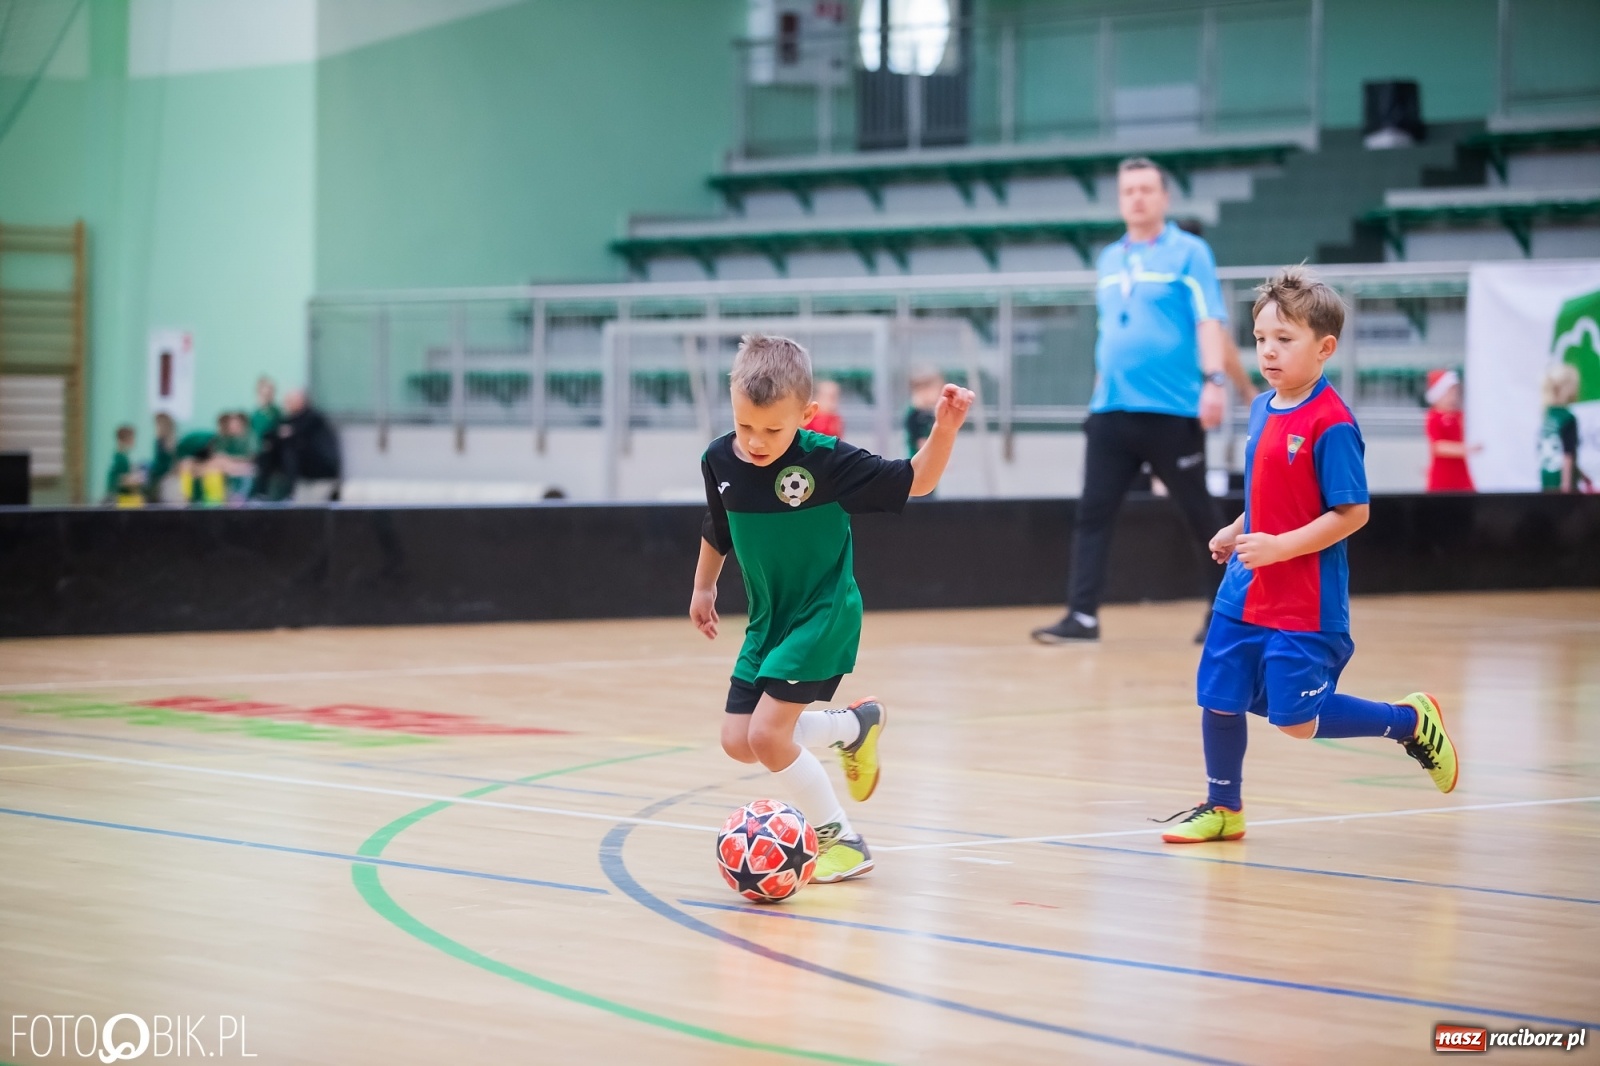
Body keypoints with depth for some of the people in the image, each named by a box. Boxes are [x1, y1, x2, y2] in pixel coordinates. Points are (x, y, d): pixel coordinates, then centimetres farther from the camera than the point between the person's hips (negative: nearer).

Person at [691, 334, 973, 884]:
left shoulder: (825, 461, -21)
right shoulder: (719, 461, -7)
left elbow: (914, 481, -15)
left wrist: (944, 429, -31)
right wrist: (703, 587, 26)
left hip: (824, 616, -6)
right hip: (768, 618, 6)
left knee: (767, 734, -17)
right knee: (738, 742, 3)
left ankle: (841, 839, 4)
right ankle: (854, 725, 28)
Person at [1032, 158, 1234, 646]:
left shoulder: (1189, 253, -3)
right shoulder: (1109, 259, 16)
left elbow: (1209, 321, -11)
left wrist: (1214, 380, -22)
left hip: (1172, 412, -5)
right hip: (1111, 411, 5)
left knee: (1200, 514, 4)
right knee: (1093, 513, -2)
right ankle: (1083, 615, -2)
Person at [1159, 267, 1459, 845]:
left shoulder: (1331, 423, -18)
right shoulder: (1262, 408, 7)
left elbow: (1352, 513, -19)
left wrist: (1281, 546, -23)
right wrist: (1236, 531, 8)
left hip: (1305, 602, -8)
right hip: (1245, 594, 8)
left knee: (1299, 721, -2)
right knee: (1218, 698, 9)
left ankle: (1412, 721, 19)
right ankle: (1222, 809, 27)